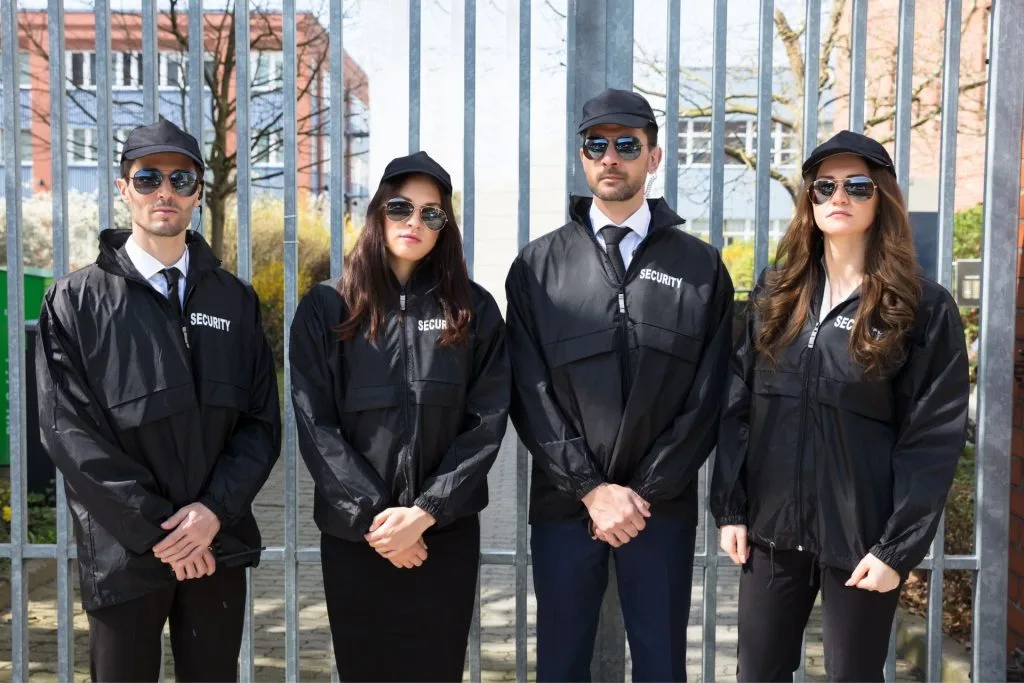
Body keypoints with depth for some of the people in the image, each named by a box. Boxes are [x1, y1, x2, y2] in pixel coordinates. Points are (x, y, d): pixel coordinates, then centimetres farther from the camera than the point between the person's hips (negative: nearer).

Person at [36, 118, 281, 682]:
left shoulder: (235, 300, 7)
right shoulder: (76, 302, -1)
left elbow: (262, 422, 3)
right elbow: (70, 431, -8)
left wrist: (215, 511, -12)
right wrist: (155, 531, -13)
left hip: (218, 545, 2)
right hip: (123, 553, -2)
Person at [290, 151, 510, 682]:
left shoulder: (474, 311, 2)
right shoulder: (326, 308, 0)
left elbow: (487, 421, -3)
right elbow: (315, 425, -5)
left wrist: (426, 512, -12)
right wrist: (372, 515, -12)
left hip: (447, 533, 1)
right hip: (353, 534, 0)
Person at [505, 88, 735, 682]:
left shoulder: (701, 266, 4)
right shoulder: (538, 266, 5)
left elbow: (707, 398, -1)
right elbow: (530, 395, -1)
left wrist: (644, 493, -8)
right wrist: (591, 488, -10)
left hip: (664, 505, 0)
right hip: (564, 504, 1)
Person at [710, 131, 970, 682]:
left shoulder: (925, 308, -4)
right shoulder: (775, 293, 7)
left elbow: (934, 438, -7)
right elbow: (737, 407, 6)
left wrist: (899, 547, -11)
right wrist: (730, 508, 0)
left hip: (862, 537, -3)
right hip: (771, 529, 3)